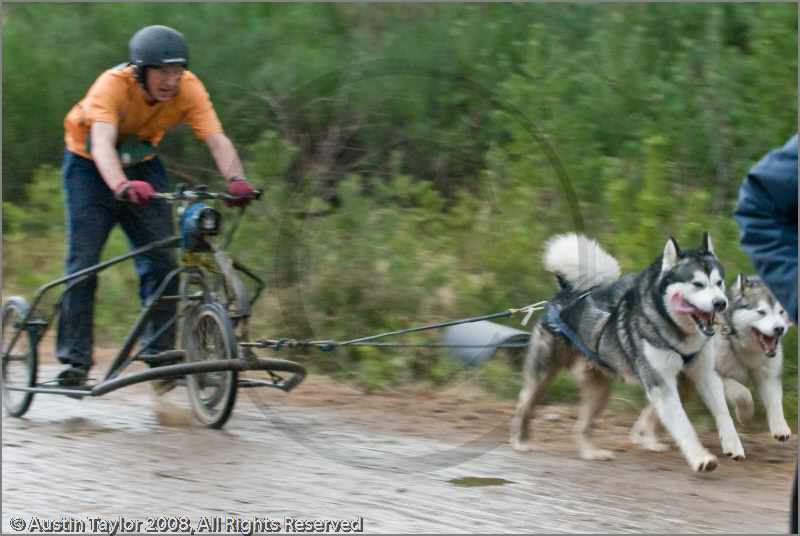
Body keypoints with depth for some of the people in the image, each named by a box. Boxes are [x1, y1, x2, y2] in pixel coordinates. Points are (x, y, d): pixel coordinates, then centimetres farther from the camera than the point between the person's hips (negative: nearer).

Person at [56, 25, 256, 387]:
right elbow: (102, 142, -48)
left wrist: (236, 178, -54)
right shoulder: (113, 85, -34)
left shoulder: (188, 89, -24)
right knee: (83, 263, -10)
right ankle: (75, 360, -3)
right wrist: (122, 186, -67)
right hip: (90, 167, -3)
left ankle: (160, 354, 4)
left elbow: (216, 139, -34)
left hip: (142, 165, 3)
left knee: (162, 262, -6)